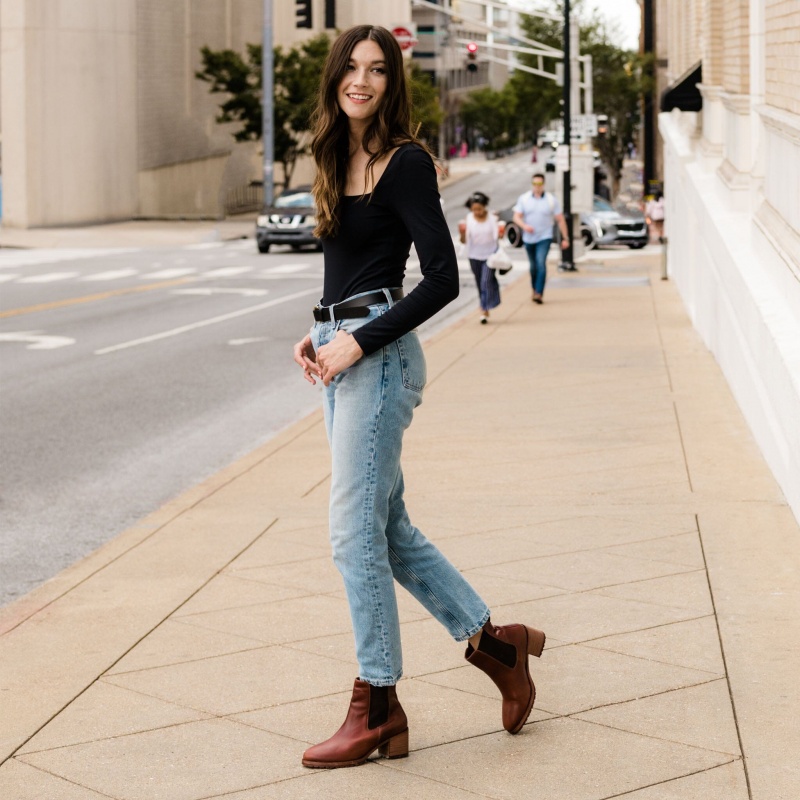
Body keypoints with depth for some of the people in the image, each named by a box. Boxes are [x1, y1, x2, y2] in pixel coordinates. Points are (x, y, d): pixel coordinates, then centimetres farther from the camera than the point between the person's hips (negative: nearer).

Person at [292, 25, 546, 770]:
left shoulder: (405, 162, -9)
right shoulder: (337, 160, 14)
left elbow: (442, 278, -15)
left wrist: (359, 341, -17)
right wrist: (317, 333, 8)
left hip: (379, 357, -9)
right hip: (342, 354, 9)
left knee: (355, 532, -5)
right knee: (387, 527, 12)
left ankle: (377, 709, 6)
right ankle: (493, 639, 25)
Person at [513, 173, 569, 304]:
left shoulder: (551, 200, -4)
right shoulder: (523, 199, 0)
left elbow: (560, 220, 0)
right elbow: (517, 217, -1)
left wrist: (565, 238, -1)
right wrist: (524, 226, -22)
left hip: (544, 238, -3)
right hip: (529, 238, 3)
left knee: (541, 263, -19)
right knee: (533, 266, 13)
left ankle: (539, 293, -21)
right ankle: (534, 290, 33)